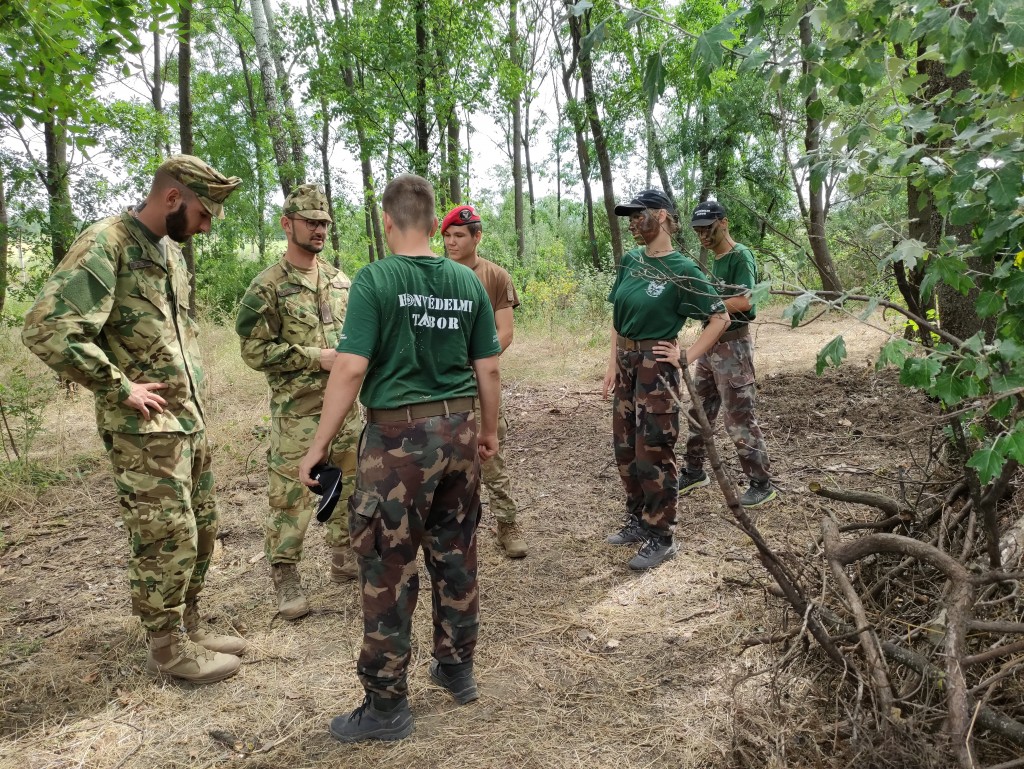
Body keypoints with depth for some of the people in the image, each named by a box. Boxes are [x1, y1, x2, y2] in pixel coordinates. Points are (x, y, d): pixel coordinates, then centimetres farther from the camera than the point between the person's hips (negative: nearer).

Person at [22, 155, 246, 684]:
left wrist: (194, 391, 13)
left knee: (201, 531, 15)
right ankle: (168, 648, 16)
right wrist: (120, 388, -18)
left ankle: (187, 624, 31)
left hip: (190, 420, 9)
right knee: (167, 539, 0)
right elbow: (48, 330, -25)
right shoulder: (105, 246, -16)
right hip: (145, 428, -9)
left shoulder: (172, 252, 12)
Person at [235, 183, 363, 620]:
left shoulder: (341, 281, 12)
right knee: (291, 495, -2)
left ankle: (345, 560, 31)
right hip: (297, 409, -6)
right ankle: (285, 580, 12)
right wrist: (316, 358, -16)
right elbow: (254, 350, -11)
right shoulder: (268, 286, -7)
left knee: (350, 487, 14)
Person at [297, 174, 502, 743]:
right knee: (456, 554, 18)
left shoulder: (375, 279, -10)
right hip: (459, 430, 5)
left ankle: (388, 705, 16)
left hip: (400, 435, -5)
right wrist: (490, 432, 19)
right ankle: (458, 669, 34)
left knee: (389, 568, 5)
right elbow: (489, 368, 6)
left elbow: (351, 369, -15)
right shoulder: (467, 281, 4)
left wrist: (320, 445, -8)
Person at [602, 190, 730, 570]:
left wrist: (687, 356, -13)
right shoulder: (631, 261, 6)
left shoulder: (681, 269, -12)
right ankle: (638, 519, 32)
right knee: (625, 449, 14)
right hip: (626, 364, 7)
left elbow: (720, 317, -9)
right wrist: (613, 362, 6)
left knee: (654, 453, -1)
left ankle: (661, 537, 13)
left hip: (656, 367, -7)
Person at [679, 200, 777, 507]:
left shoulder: (740, 256, -12)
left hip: (733, 344, -9)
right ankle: (694, 472, 27)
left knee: (739, 417, -5)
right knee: (699, 412, 14)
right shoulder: (715, 260, 14)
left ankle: (762, 484, 6)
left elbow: (744, 301, -23)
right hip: (710, 344, 9)